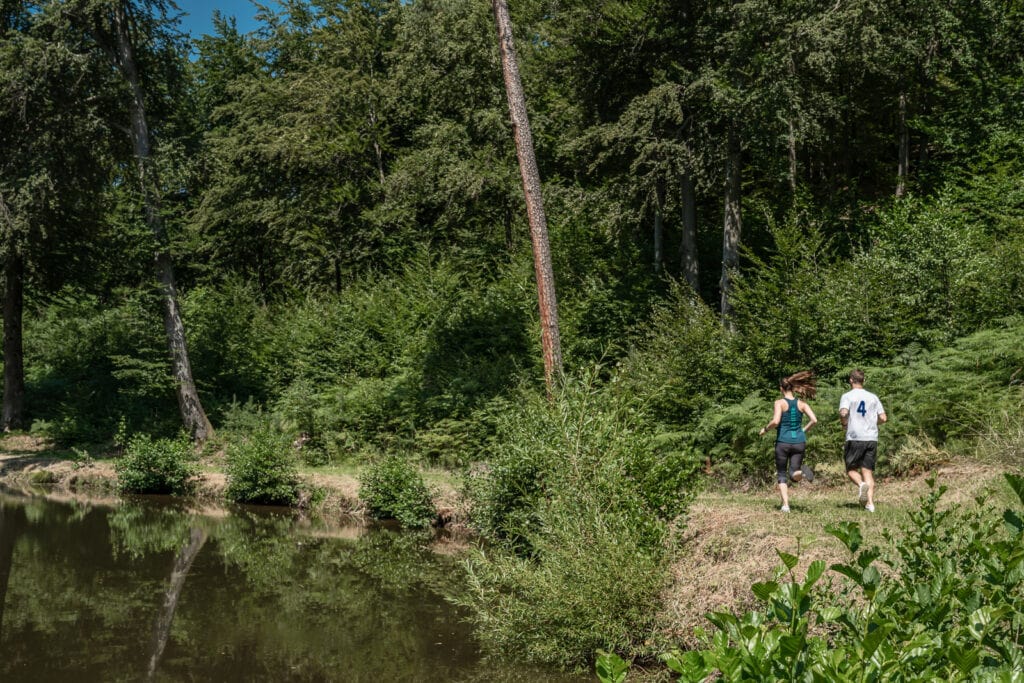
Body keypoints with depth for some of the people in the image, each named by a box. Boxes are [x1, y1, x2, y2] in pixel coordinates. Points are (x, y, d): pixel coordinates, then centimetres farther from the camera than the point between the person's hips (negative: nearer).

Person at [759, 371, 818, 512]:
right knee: (794, 472, 10)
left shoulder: (779, 403, -6)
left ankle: (785, 505, -2)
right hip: (799, 442, 3)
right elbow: (814, 420, -4)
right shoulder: (801, 403, 5)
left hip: (783, 442, -3)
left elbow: (775, 421, -19)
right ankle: (800, 472, -28)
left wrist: (765, 429, -1)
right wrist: (804, 430, 13)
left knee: (782, 474, 11)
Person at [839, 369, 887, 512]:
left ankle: (861, 485, -22)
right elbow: (883, 418, 6)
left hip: (855, 438, -3)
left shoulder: (847, 396, -1)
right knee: (868, 471, 6)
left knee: (851, 469, 9)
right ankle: (870, 503, -6)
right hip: (872, 438, 3)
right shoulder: (873, 397, 11)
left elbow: (843, 413, -19)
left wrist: (844, 423, 2)